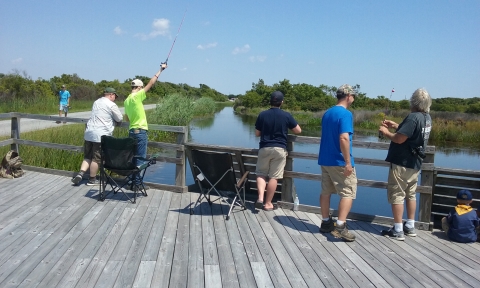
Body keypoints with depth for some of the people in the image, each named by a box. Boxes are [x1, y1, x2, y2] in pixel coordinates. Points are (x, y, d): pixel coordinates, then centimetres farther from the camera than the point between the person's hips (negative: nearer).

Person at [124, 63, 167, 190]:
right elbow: (151, 83, -12)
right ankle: (137, 183, 0)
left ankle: (133, 180, 18)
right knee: (140, 158, -3)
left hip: (132, 131, 9)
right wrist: (161, 70, -6)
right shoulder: (137, 97, -13)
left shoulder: (126, 100, 11)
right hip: (140, 131, -8)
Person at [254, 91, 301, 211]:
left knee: (261, 174, 13)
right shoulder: (286, 115, -5)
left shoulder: (262, 114, -2)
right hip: (279, 149, -1)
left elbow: (257, 134, 4)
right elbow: (298, 130, 5)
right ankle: (268, 203, 11)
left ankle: (260, 198, -5)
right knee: (274, 177, 4)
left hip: (264, 148, 1)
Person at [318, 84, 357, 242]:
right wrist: (348, 162, -22)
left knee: (325, 192, 14)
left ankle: (326, 223, 23)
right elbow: (343, 138, -25)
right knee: (348, 193, 0)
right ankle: (340, 227, -5)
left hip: (325, 160, 8)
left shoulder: (327, 113, 11)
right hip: (339, 162, -8)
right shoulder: (346, 114, -14)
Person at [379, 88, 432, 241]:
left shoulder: (413, 117, -22)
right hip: (415, 163, 9)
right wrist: (395, 126, 15)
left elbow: (399, 139, -23)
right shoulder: (426, 117, 7)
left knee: (397, 195, -2)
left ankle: (397, 231, 2)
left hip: (402, 163, -9)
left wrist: (386, 132, -6)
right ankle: (410, 227, 25)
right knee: (410, 194, 17)